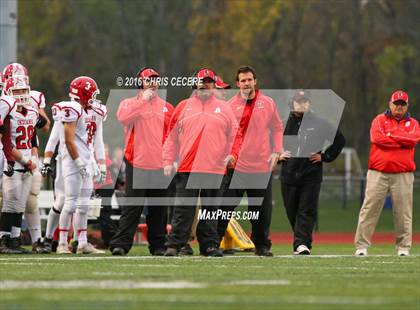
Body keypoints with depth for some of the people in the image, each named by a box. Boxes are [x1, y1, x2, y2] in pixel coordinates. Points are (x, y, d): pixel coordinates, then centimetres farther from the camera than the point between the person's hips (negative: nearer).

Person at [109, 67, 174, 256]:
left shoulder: (167, 108, 15)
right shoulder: (129, 104, 4)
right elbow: (123, 117, -19)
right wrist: (143, 100, -15)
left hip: (161, 167, 4)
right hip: (137, 165, -4)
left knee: (159, 209, 8)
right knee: (132, 207, -9)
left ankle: (158, 245, 15)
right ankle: (120, 244, -11)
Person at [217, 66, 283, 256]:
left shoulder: (268, 103, 7)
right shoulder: (230, 105, 1)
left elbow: (277, 128, 14)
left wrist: (276, 151, 3)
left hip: (262, 167, 2)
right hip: (236, 166, -2)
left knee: (262, 210, 6)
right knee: (225, 205, -3)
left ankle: (262, 245, 17)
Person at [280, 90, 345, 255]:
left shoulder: (319, 123, 3)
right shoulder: (284, 123, 8)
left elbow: (339, 139, 10)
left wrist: (325, 157, 2)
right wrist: (277, 155, 4)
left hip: (311, 175, -2)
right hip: (288, 175, 2)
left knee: (307, 211, -11)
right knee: (292, 212, 6)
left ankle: (302, 243, -18)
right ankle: (301, 243, 20)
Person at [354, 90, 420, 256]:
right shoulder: (380, 120, 10)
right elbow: (377, 138, -9)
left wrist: (390, 135, -5)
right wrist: (403, 141, -6)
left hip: (403, 175, 1)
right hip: (378, 173, -1)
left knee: (403, 212, -1)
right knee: (369, 209, -5)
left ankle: (403, 247, 7)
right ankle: (361, 246, -3)